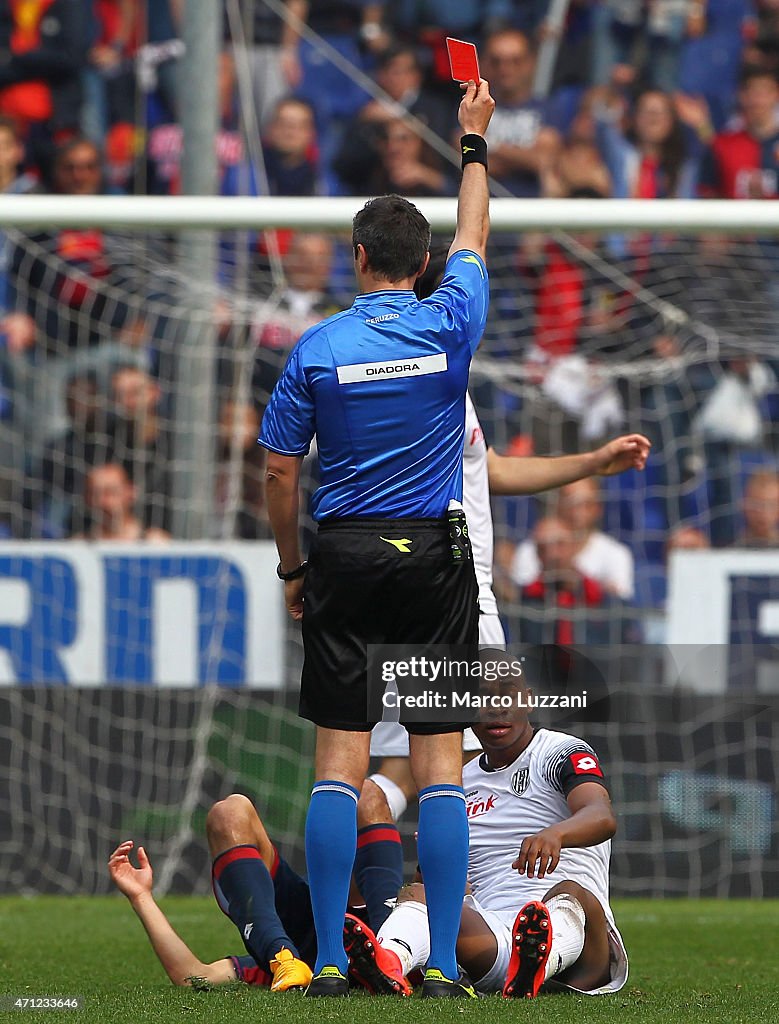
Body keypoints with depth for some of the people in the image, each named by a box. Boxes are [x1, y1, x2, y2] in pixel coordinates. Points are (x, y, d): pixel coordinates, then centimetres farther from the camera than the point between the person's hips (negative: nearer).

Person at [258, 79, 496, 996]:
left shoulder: (316, 349, -3)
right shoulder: (451, 326, -1)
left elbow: (279, 473, 1)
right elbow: (472, 239, 19)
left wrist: (292, 569, 13)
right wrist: (473, 140, 33)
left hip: (345, 558, 0)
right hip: (435, 557, 0)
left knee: (339, 761, 1)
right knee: (440, 759, 1)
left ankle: (328, 961, -2)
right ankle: (442, 964, -3)